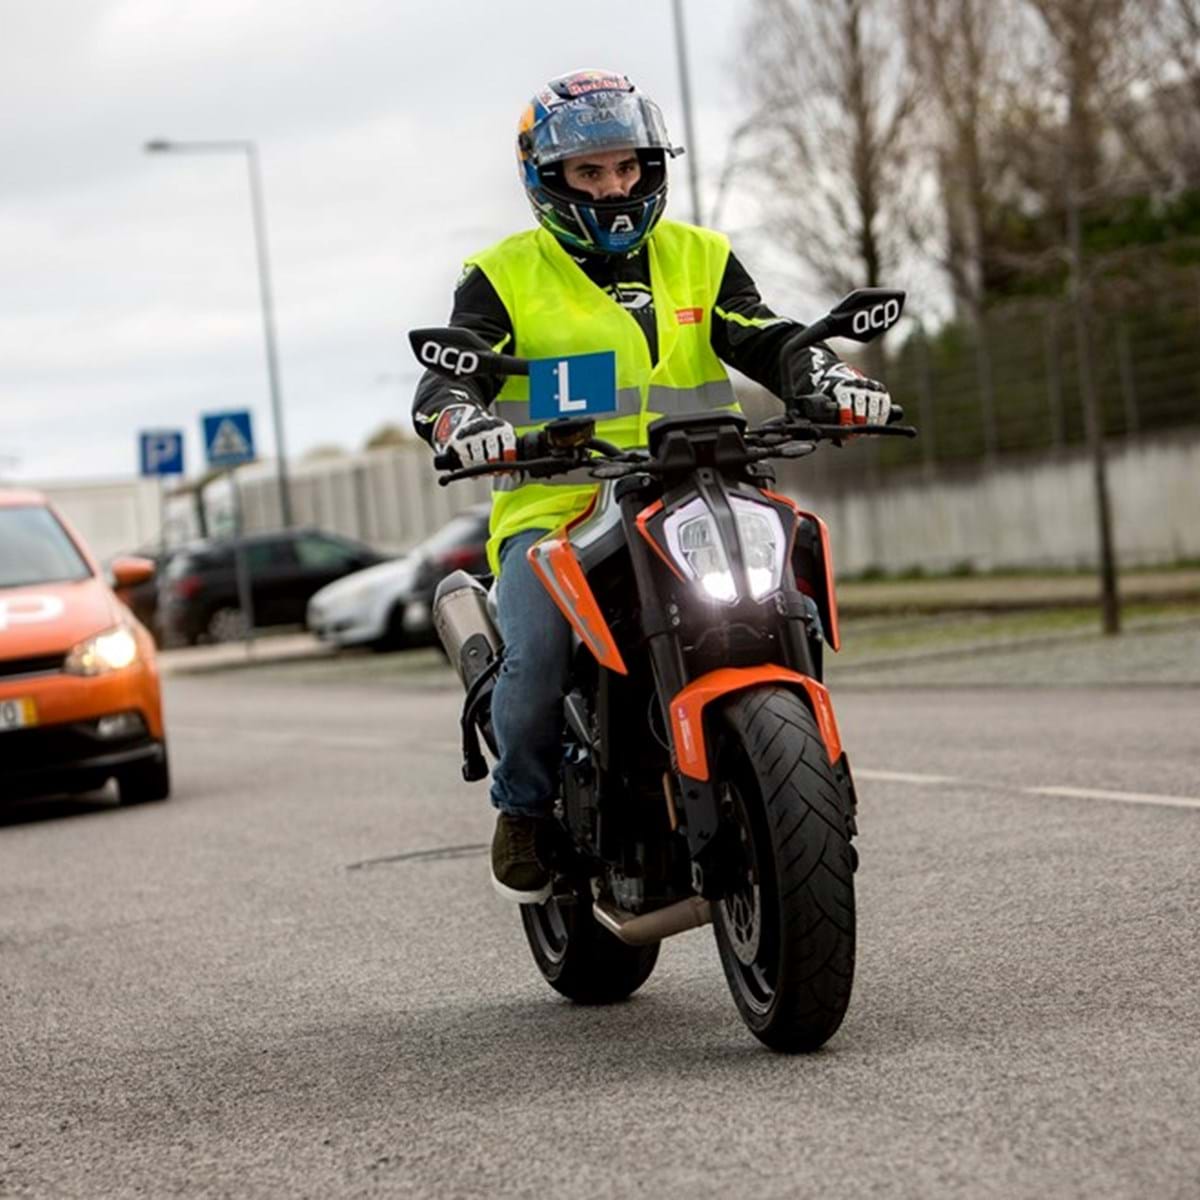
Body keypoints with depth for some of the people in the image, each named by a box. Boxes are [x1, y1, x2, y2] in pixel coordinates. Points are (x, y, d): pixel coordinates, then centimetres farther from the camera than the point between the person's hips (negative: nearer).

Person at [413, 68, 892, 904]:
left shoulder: (702, 260, 17)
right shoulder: (503, 277, 8)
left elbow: (766, 340, 3)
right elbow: (448, 376, -4)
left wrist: (827, 375, -20)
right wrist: (461, 416, -29)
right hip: (555, 509, -2)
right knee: (537, 657, -29)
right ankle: (524, 804, 0)